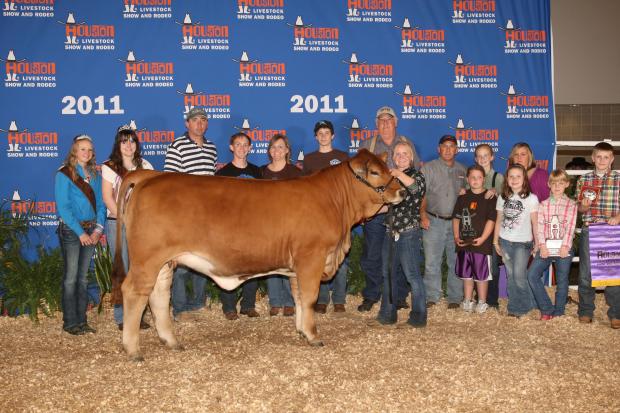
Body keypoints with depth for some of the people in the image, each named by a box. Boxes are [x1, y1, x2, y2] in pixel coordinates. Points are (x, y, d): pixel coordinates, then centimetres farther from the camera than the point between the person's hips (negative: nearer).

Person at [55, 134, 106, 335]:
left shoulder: (95, 175, 10)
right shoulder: (64, 174, -7)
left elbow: (100, 204, 11)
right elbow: (63, 207, -12)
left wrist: (98, 229, -3)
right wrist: (80, 232, -14)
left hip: (90, 231, 5)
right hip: (71, 230, -5)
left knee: (83, 277, 11)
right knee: (71, 277, -1)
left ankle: (81, 320, 17)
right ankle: (70, 322, 7)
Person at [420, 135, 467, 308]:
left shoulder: (462, 170, 13)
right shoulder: (428, 168, 3)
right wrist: (423, 215, -13)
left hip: (456, 222, 2)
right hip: (434, 221, -2)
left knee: (456, 261, 4)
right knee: (432, 261, -2)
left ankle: (455, 298, 12)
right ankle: (431, 297, 7)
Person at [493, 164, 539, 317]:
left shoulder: (531, 198, -6)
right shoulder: (503, 198, 5)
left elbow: (535, 223, -4)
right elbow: (499, 220, 10)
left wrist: (538, 243, -5)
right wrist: (495, 241, 10)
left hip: (523, 242, -4)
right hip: (505, 241, 4)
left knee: (519, 276, -7)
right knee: (510, 276, 8)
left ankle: (525, 305, 12)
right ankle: (514, 307, 17)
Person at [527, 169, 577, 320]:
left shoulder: (571, 205, 4)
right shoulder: (543, 204, 10)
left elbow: (570, 227, -5)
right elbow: (540, 226, 1)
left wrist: (565, 246, -16)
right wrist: (542, 245, -11)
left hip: (564, 248, -2)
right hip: (546, 247, 2)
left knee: (562, 280, 4)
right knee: (532, 275, -11)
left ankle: (558, 313, 16)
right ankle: (546, 309, 0)